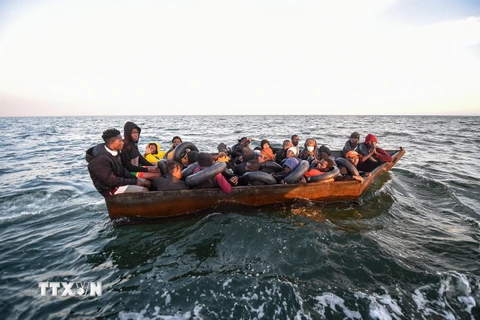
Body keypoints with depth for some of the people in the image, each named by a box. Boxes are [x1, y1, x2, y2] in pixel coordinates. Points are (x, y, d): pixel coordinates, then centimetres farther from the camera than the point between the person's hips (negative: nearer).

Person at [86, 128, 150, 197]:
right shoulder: (101, 159, -28)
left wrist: (135, 179, -2)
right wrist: (134, 182, -19)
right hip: (109, 188, -9)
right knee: (144, 191, -21)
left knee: (148, 183, 6)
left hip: (118, 180, 9)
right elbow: (111, 181, -26)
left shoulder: (114, 151, -1)